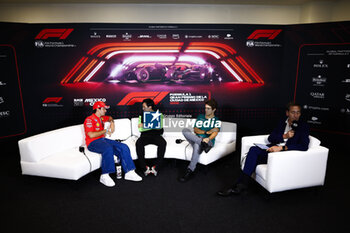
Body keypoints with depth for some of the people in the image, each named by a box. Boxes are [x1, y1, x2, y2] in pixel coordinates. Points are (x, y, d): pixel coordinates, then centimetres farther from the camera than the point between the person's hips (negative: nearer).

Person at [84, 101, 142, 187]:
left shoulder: (102, 118, 18)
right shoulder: (89, 120, -7)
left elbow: (110, 118, 41)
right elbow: (91, 135, -19)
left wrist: (112, 122, 17)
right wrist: (105, 131, -10)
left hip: (103, 139, 8)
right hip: (93, 142, -8)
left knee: (124, 147, -12)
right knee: (108, 148, -40)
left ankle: (129, 173, -11)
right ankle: (104, 176, -31)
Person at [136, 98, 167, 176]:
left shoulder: (159, 115, 14)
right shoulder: (142, 116, 19)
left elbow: (160, 127, 2)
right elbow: (140, 129, 8)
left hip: (156, 134, -1)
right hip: (145, 135, 1)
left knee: (163, 143, -35)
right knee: (138, 143, -33)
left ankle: (156, 167, -31)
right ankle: (144, 168, -29)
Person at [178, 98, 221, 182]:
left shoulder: (217, 120, 11)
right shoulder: (200, 117, 22)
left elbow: (215, 132, -8)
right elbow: (195, 130, 9)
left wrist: (208, 138, -30)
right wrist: (206, 132, -9)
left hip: (209, 141, -4)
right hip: (196, 139, 4)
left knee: (197, 145, -39)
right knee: (185, 130, -24)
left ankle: (190, 171, -35)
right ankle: (203, 144, -39)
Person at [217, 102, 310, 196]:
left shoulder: (303, 126, 3)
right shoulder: (282, 122, 18)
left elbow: (304, 146, -12)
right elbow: (270, 138, 11)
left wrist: (281, 147, -22)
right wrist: (284, 136, -8)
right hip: (273, 148, 5)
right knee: (253, 149, -26)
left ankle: (241, 184, -16)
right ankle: (241, 184, -24)